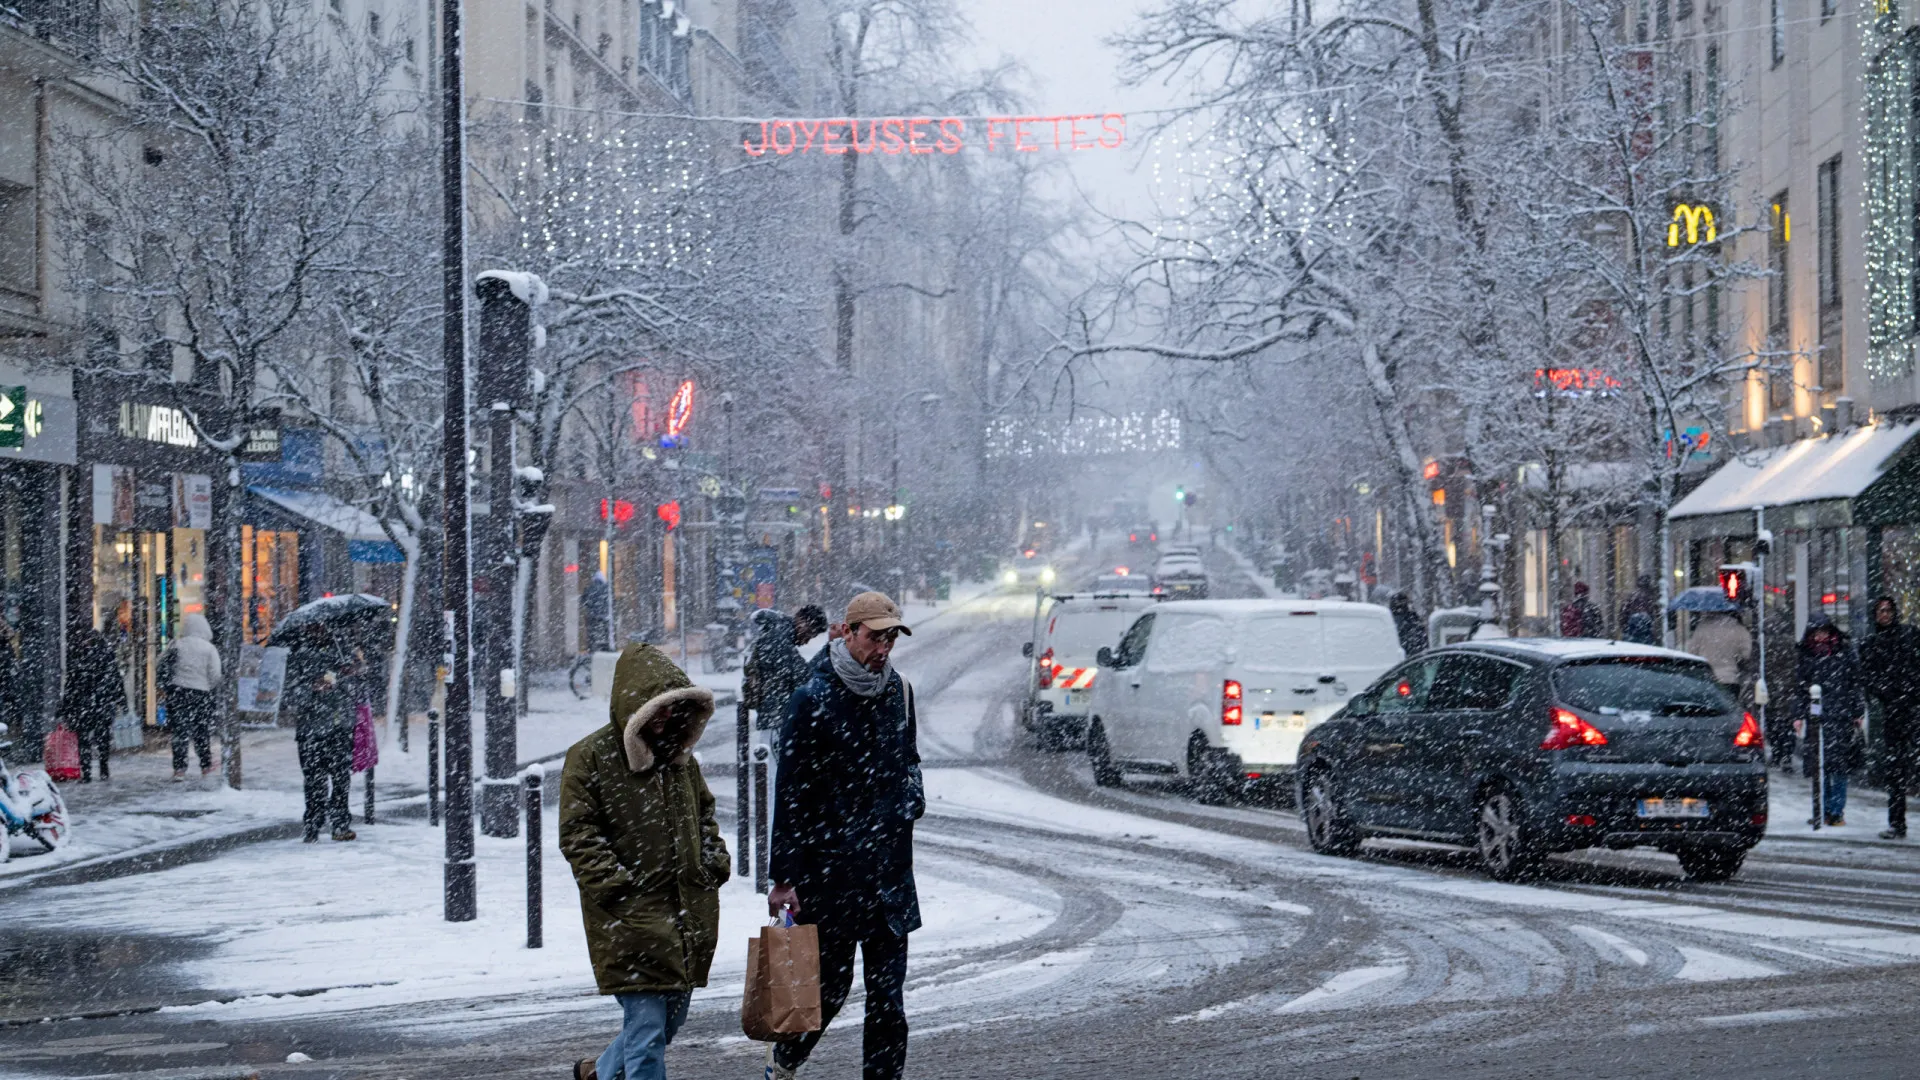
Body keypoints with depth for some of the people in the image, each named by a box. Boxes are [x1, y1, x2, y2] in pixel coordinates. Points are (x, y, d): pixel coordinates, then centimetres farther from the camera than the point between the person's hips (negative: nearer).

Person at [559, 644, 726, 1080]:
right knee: (646, 1025, -10)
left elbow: (703, 812, 27)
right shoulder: (591, 758, -8)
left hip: (689, 911, 7)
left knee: (670, 1017, 16)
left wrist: (715, 861, 12)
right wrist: (613, 883, -16)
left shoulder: (679, 754, 14)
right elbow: (576, 832, -9)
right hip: (630, 917, -7)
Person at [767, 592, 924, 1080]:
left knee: (887, 993, 3)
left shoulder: (899, 692, 9)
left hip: (889, 869, 5)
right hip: (829, 868, -5)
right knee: (829, 983, 5)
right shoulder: (813, 698, -10)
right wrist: (784, 876, -11)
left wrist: (912, 797, 6)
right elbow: (791, 792, -10)